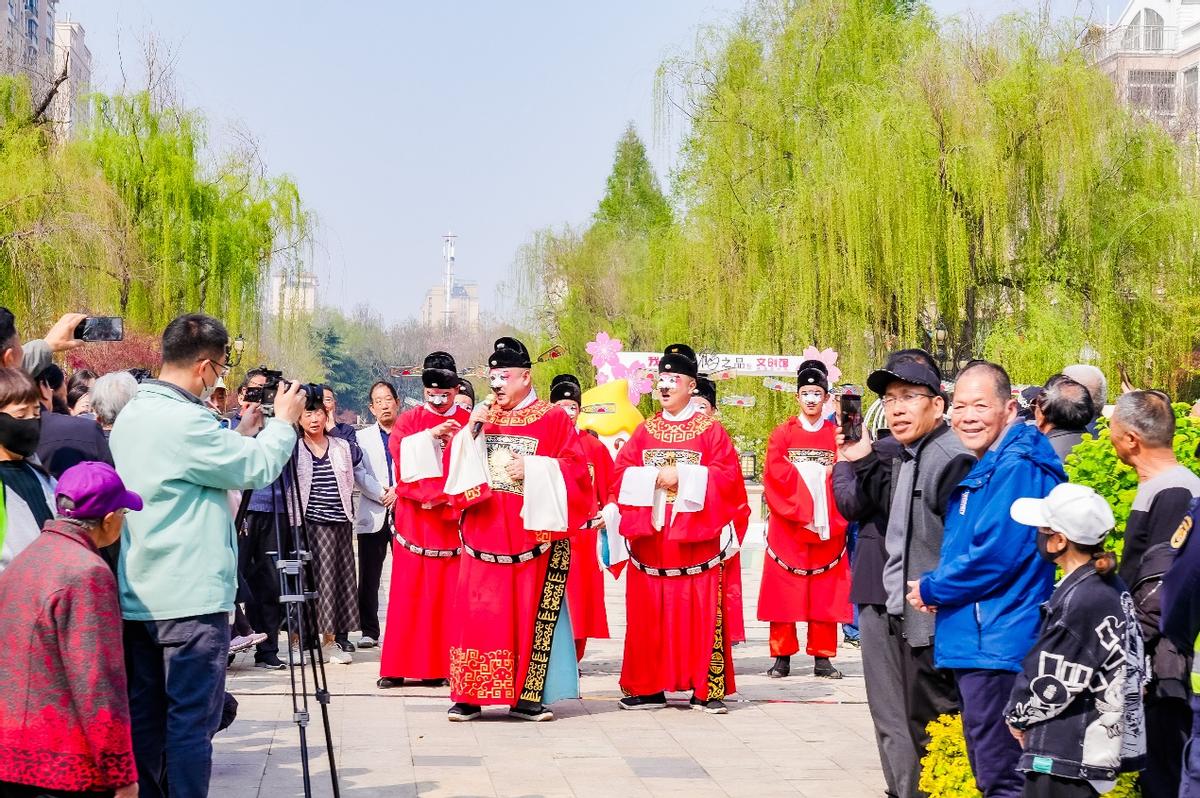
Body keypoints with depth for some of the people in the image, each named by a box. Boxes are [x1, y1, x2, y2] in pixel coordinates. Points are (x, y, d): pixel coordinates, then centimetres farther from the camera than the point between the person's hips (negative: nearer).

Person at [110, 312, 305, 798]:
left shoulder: (131, 416, 11)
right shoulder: (185, 421, -18)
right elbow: (259, 468, -10)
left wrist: (242, 436, 15)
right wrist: (283, 421, 6)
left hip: (137, 595, 9)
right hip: (190, 596, -9)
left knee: (143, 717, 13)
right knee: (191, 719, -4)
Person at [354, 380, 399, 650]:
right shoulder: (362, 437, 14)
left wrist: (399, 490, -11)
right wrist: (381, 494, -10)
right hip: (372, 516, 1)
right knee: (368, 578, 0)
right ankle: (369, 631, 6)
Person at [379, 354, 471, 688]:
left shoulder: (469, 423, 7)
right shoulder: (409, 421, 9)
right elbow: (401, 456, -8)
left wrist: (447, 496, -14)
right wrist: (431, 435, -21)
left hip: (453, 521, 0)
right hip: (414, 519, 0)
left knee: (450, 592, -2)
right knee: (409, 593, 0)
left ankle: (447, 665, 2)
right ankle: (398, 667, 2)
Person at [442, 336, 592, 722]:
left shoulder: (553, 419, 2)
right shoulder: (480, 418, 15)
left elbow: (575, 470, -4)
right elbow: (454, 468, 10)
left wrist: (531, 469, -15)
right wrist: (471, 432, -5)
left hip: (532, 533, -3)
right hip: (484, 533, 3)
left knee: (529, 614, -1)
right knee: (478, 613, -1)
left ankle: (525, 696, 5)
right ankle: (469, 697, 2)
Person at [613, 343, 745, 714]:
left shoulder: (710, 430, 3)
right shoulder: (645, 431, 14)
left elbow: (728, 476, -7)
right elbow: (621, 472, 6)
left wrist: (683, 477, -13)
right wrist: (654, 477, -10)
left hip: (695, 541, -3)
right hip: (650, 541, 3)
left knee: (701, 616, -4)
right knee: (648, 617, 3)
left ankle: (706, 690, 1)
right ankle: (649, 688, 9)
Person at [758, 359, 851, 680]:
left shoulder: (838, 435, 8)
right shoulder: (782, 434, 5)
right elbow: (774, 479, -4)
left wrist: (833, 519, -10)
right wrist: (800, 513, -13)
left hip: (827, 529, 1)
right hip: (787, 528, -1)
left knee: (825, 593, 3)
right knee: (784, 592, -1)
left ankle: (822, 657, 9)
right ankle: (782, 656, 6)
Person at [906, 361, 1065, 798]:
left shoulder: (1017, 468, -15)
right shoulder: (975, 470, 17)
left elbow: (996, 554, -22)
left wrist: (931, 590, -9)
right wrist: (938, 587, 4)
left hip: (997, 645, -11)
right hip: (970, 644, 11)